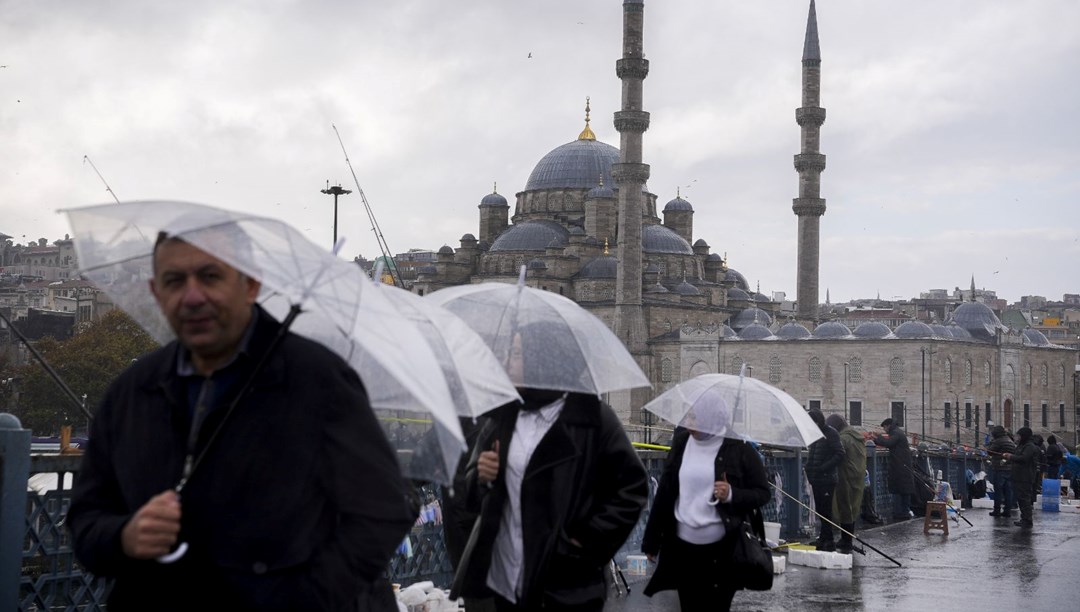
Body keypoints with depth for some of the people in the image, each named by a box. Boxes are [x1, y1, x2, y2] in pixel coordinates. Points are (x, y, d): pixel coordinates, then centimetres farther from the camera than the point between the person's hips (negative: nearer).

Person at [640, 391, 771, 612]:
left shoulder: (740, 449, -7)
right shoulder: (681, 441, 4)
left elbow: (762, 493, -1)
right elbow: (665, 492, 9)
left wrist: (732, 494, -21)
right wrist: (651, 540, 11)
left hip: (723, 550, -4)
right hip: (683, 547, 4)